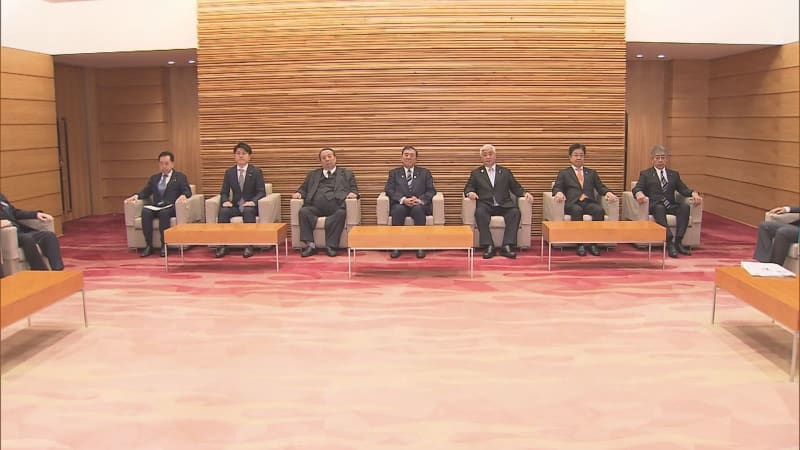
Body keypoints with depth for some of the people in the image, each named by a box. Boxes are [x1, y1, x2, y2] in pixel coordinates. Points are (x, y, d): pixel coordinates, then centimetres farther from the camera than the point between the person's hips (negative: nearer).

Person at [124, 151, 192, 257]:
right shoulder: (154, 178, 25)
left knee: (163, 212, -38)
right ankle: (149, 246, -28)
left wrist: (183, 196, -24)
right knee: (145, 211, -30)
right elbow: (145, 192, 18)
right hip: (156, 207, 4)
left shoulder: (180, 177, 12)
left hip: (170, 208, -4)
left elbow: (188, 191, 0)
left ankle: (164, 245, -30)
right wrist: (136, 196, -4)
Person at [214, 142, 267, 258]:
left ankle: (249, 245, -35)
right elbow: (224, 192, 8)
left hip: (250, 206, -2)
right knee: (223, 211, -29)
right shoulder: (229, 172, 10)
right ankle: (222, 245, -27)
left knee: (248, 212, -37)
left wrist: (253, 201, -24)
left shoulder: (256, 172, 2)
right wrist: (225, 201, -15)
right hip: (235, 205, 2)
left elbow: (262, 192, -4)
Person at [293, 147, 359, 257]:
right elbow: (304, 188, 27)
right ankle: (310, 244, -24)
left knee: (341, 213, -36)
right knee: (303, 211, -29)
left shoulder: (346, 174, 25)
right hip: (316, 207, 2)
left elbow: (354, 189, 17)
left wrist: (353, 193, -7)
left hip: (335, 207, -2)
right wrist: (299, 193, 4)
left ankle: (331, 246, -29)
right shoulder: (313, 175, 31)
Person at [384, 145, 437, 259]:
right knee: (398, 209, -36)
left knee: (418, 209, -36)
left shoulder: (425, 173, 18)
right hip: (400, 204, 0)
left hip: (419, 205, 0)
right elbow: (389, 190, 3)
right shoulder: (394, 173, 17)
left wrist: (420, 200, -14)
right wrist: (403, 199, -16)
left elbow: (431, 190, 7)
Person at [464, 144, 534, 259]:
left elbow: (516, 188, 18)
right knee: (480, 212, -35)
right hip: (486, 205, -1)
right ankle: (489, 246, -34)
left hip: (504, 205, 1)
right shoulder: (476, 173, 20)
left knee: (515, 212, -31)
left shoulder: (505, 172, 22)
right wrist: (470, 192, -13)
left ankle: (507, 246, -33)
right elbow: (468, 188, 12)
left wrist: (525, 193, -3)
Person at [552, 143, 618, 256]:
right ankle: (580, 244, -33)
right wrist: (559, 193, -18)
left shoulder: (592, 173, 27)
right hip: (573, 203, -2)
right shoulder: (564, 173, 20)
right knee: (577, 210, -37)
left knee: (599, 210, -31)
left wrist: (608, 193, -7)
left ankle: (593, 244, -26)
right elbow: (556, 187, 7)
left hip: (589, 202, 2)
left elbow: (601, 187, 16)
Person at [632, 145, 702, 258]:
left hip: (671, 206, 3)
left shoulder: (674, 174, 25)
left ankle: (678, 242, -31)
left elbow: (683, 189, 14)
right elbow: (637, 188, 0)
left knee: (685, 206, -29)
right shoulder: (645, 174, 16)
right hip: (654, 206, -3)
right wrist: (639, 193, -25)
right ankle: (669, 243, -45)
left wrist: (693, 193, -10)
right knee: (659, 208, -38)